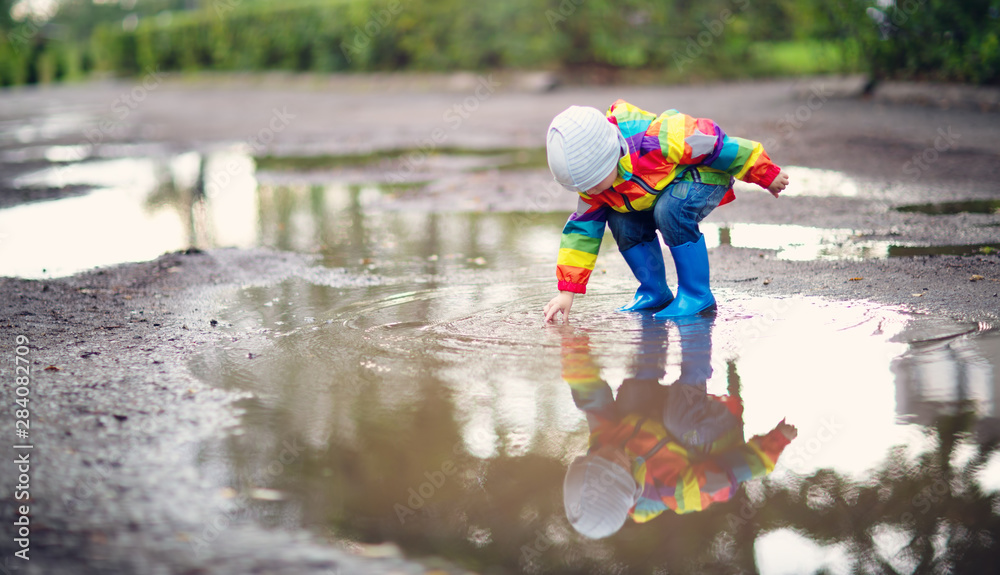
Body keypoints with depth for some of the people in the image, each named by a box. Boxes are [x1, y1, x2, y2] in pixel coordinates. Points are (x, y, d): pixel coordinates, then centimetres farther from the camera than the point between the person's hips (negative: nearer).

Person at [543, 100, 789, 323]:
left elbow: (711, 141, -28)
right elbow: (582, 230, -9)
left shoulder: (656, 142, -39)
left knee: (670, 211, -34)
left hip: (705, 173, -7)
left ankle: (698, 296, -19)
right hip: (659, 190, 7)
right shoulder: (592, 178, -16)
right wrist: (567, 291, -15)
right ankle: (656, 293, 5)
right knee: (622, 222, -15)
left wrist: (767, 175, -15)